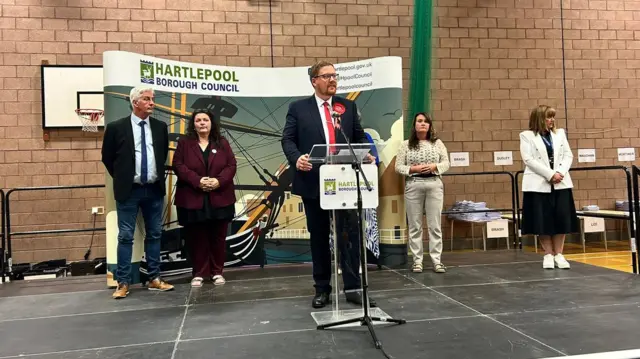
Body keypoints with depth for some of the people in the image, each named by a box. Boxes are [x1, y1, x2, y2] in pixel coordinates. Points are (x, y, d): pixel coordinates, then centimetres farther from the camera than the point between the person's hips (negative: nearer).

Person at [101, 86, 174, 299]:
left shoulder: (160, 127, 4)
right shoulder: (116, 127, -6)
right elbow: (107, 157, 3)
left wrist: (158, 176, 11)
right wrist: (122, 179, 5)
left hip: (154, 190, 4)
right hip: (129, 191, -3)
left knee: (154, 235, 9)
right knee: (125, 237, 1)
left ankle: (154, 279, 19)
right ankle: (123, 283, 9)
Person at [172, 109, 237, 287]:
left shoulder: (222, 143, 8)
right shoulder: (184, 143, 5)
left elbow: (231, 166, 2)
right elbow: (178, 166, -4)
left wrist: (219, 181, -15)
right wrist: (197, 181, -17)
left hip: (220, 198, 1)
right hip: (193, 199, -1)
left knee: (218, 237, 7)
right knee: (196, 238, 4)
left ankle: (217, 272, 18)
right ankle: (199, 273, 15)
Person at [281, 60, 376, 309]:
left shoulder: (348, 106, 12)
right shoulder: (298, 108, 5)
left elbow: (359, 137, 11)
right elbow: (287, 139, -1)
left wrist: (365, 154, -9)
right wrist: (296, 158, -21)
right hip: (313, 182, -1)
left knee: (350, 234, -1)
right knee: (319, 237, 9)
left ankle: (353, 288, 9)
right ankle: (322, 289, 20)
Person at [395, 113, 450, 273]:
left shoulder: (438, 143, 7)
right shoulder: (406, 145, 4)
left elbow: (446, 163, 6)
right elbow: (398, 167, 1)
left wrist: (434, 167, -12)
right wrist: (413, 169, -14)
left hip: (434, 185, 1)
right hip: (413, 186, 0)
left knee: (435, 225, 2)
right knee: (415, 225, 4)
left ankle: (437, 260, 8)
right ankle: (417, 260, 12)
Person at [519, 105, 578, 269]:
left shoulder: (560, 133, 14)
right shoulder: (527, 136, 0)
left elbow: (568, 155, 7)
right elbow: (529, 159, -10)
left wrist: (561, 173, -10)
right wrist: (550, 174, -15)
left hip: (561, 183, 4)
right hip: (539, 184, -4)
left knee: (562, 218, 1)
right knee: (543, 219, -2)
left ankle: (558, 254, 11)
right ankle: (548, 254, 10)